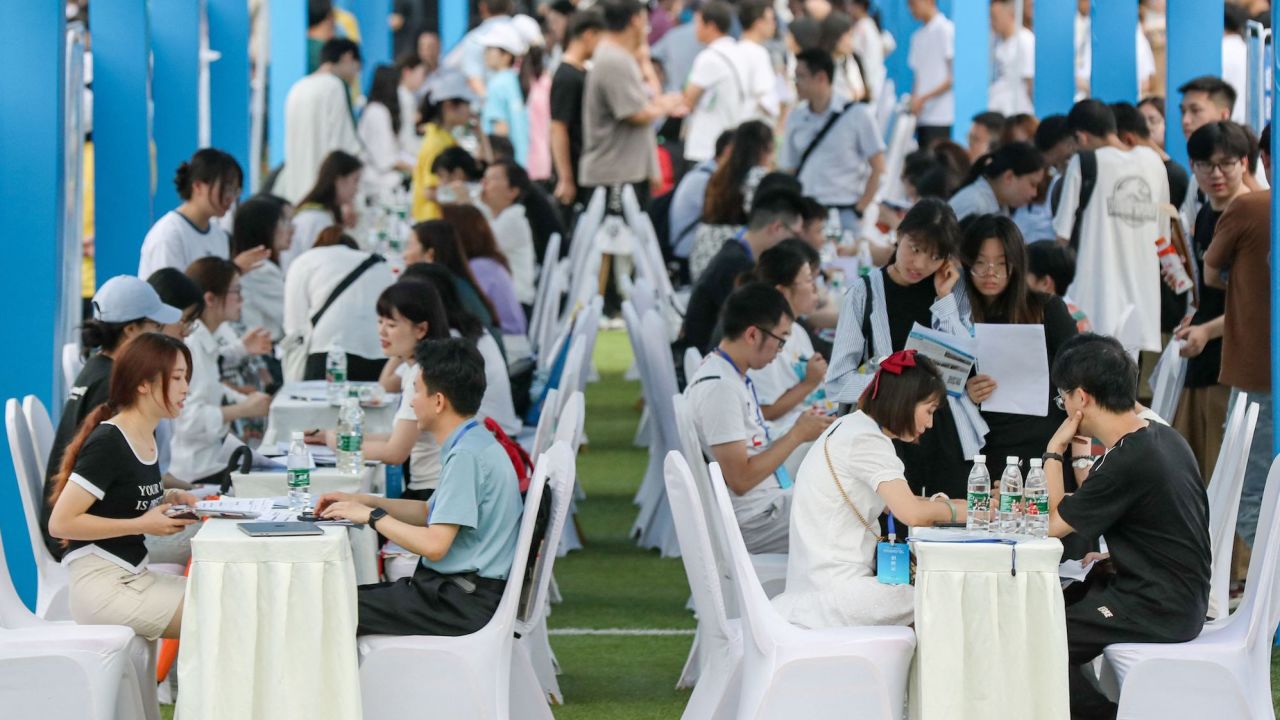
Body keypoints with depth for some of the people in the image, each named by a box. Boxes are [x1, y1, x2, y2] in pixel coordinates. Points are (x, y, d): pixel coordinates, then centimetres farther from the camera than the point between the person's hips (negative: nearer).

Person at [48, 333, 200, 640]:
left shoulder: (146, 438, 11)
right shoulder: (107, 443, -15)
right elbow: (61, 523, -19)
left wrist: (165, 502, 5)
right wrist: (142, 525, -18)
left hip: (134, 576, 9)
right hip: (101, 584, -9)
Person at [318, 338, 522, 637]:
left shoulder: (466, 455, -19)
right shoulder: (472, 445, 13)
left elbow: (434, 545, -23)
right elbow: (430, 513, 26)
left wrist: (373, 516, -10)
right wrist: (362, 501, 17)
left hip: (466, 605, -10)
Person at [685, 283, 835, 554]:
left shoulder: (735, 378, 11)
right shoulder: (720, 388, -19)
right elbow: (740, 479, -22)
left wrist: (799, 430, 4)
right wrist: (797, 435, -13)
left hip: (771, 503, 10)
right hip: (752, 523, -10)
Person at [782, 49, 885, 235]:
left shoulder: (857, 114, -1)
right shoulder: (795, 118, 11)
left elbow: (878, 169, -1)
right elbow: (789, 170, 14)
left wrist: (859, 211, -9)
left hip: (844, 212, -3)